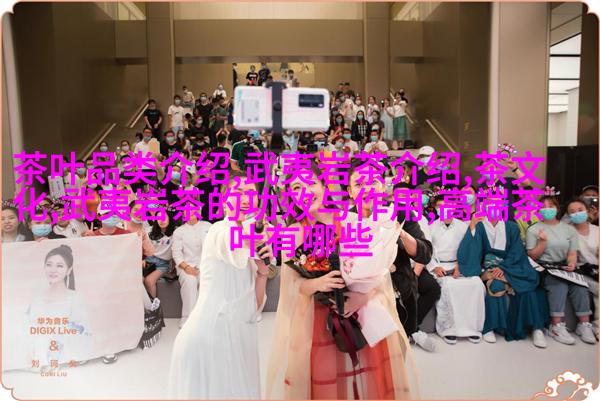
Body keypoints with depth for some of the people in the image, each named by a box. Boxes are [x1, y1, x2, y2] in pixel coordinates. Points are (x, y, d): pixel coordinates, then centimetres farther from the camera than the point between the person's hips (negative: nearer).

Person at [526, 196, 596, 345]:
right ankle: (557, 327, -31)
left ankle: (584, 324, -17)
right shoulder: (534, 230, 6)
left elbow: (572, 253, 9)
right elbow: (532, 256, 1)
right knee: (559, 285, -31)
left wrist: (572, 264, -13)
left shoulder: (569, 229, 15)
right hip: (544, 269, -3)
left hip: (565, 268, 3)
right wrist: (543, 241, -13)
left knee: (580, 285, -25)